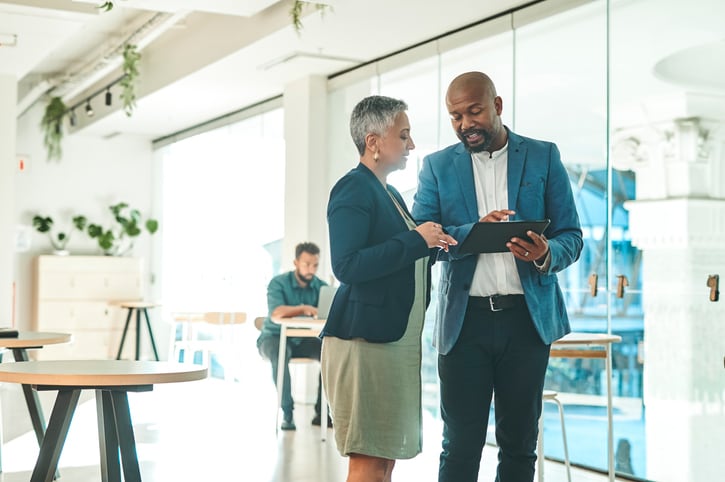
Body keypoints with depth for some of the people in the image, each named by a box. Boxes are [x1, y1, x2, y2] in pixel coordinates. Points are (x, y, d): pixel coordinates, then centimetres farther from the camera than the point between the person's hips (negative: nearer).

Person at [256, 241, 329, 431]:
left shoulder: (320, 286, -2)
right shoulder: (278, 283, -14)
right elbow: (277, 312, -31)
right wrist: (304, 309, -41)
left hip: (303, 340, 4)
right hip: (274, 337, -4)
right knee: (279, 355, -39)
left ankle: (321, 411, -15)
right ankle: (287, 412, -31)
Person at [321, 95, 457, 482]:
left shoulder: (389, 193, 18)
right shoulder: (353, 189, -10)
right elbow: (346, 266, -21)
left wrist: (431, 246, 11)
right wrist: (415, 240, -18)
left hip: (397, 341, 9)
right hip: (364, 340, -9)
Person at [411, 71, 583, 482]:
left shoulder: (544, 157, 6)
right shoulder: (438, 166, 8)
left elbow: (571, 236, 5)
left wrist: (546, 254, -19)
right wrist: (474, 230, -19)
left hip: (528, 316, 0)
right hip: (465, 319, 0)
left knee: (519, 444, 9)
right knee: (461, 445, 2)